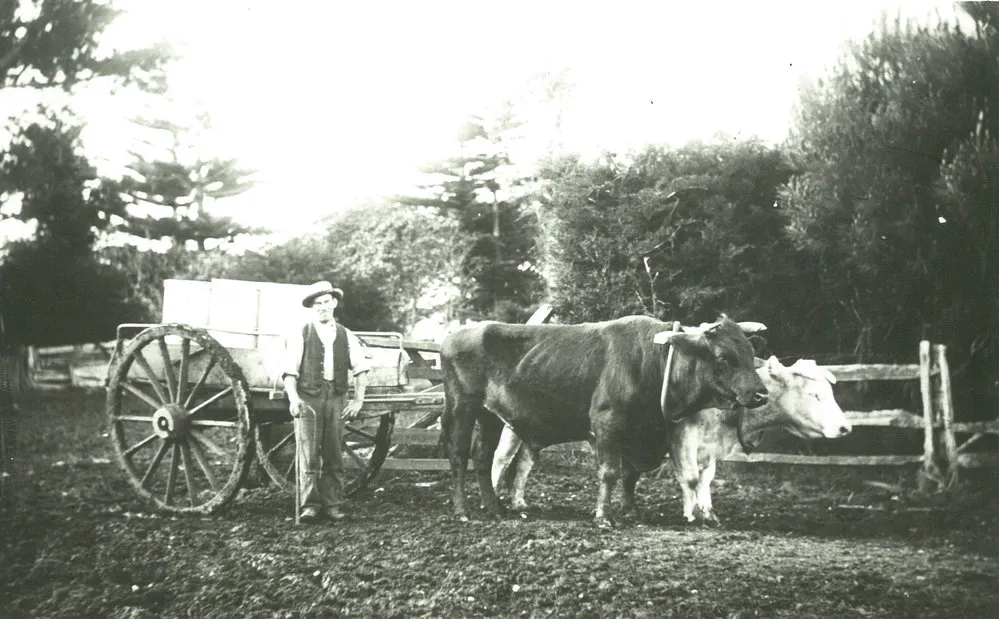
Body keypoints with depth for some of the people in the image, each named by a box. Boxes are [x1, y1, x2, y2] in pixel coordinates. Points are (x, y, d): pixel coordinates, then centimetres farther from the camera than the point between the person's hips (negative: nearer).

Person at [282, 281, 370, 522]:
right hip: (308, 399, -2)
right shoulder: (300, 335, 4)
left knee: (334, 456, 3)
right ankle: (310, 505, -3)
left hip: (337, 400, 3)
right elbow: (289, 371, -2)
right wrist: (293, 398, -16)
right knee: (309, 456, -5)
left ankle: (332, 505, 8)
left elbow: (360, 369, 12)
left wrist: (358, 399, 1)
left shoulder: (346, 336, 13)